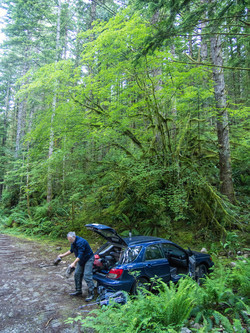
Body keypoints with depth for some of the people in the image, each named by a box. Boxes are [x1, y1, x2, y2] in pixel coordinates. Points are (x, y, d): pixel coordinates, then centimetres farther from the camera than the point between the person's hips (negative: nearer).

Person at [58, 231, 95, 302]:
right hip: (81, 260, 10)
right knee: (77, 274, 9)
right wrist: (63, 255, 16)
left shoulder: (80, 242, -29)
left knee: (87, 276, -14)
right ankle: (78, 291, 24)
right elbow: (71, 250, 18)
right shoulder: (73, 242, 1)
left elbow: (80, 255, -32)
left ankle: (91, 294, -7)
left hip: (88, 259, -9)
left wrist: (74, 263, -37)